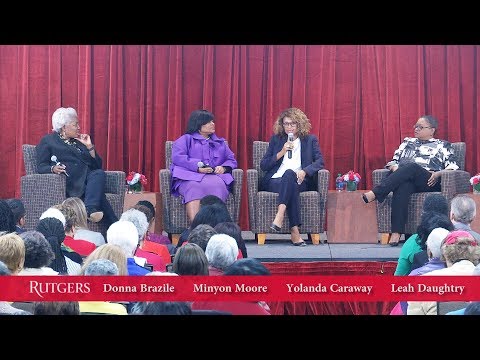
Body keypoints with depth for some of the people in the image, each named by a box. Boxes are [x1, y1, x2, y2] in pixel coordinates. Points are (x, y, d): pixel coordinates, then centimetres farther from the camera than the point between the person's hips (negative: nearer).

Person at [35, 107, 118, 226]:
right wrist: (53, 169, -19)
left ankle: (91, 209, -53)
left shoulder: (78, 142, 31)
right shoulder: (48, 141, 17)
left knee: (99, 174, -35)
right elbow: (41, 166, 3)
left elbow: (97, 166, 25)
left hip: (88, 177, 5)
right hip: (70, 181, -5)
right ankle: (114, 224, -45)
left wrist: (89, 147, 14)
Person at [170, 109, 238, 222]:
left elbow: (231, 160, 24)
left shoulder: (220, 143, 31)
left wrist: (223, 167, -1)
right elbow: (177, 157, 2)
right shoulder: (185, 139, 19)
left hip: (215, 176, 2)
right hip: (189, 177, -2)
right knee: (193, 187, -39)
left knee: (216, 185, -35)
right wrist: (198, 167, -12)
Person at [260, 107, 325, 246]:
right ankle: (294, 231, -50)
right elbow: (263, 165, 13)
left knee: (289, 173, -38)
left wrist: (304, 171, -16)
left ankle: (279, 217, -53)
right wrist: (281, 153, -1)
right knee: (292, 186, -37)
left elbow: (320, 161, 3)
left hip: (300, 181, -1)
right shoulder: (276, 140, 21)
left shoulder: (310, 140, 18)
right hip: (274, 181, 1)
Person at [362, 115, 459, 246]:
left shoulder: (442, 145, 21)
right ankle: (396, 233, -51)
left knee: (411, 167, -36)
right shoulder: (407, 142, 32)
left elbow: (453, 166, 9)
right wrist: (395, 169, 1)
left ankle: (375, 193, -46)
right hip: (406, 180, 2)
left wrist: (438, 173, -11)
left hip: (428, 182, -2)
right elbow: (393, 161, 25)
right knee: (403, 187, -38)